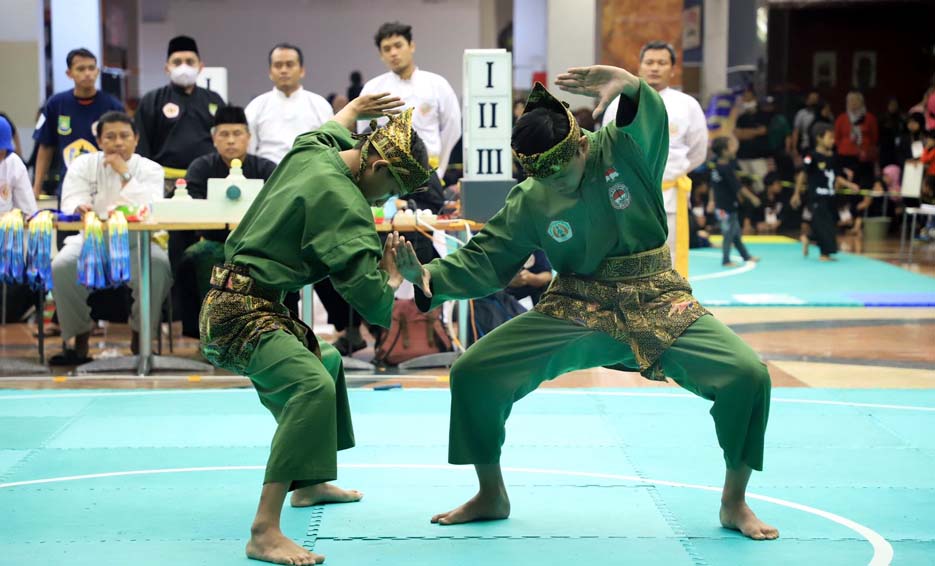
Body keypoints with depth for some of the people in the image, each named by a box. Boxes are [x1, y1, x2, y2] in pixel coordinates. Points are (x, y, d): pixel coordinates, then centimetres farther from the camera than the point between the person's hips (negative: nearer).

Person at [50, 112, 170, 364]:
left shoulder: (150, 169, 3)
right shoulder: (83, 165, 6)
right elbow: (69, 204, -7)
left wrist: (125, 174, -16)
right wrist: (79, 208, -32)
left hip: (135, 243, 0)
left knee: (159, 264, -32)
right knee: (62, 266, -31)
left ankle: (140, 337, -12)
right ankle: (80, 341, -15)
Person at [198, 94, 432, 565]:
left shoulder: (309, 150, 6)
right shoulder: (344, 206, -20)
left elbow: (333, 128, 34)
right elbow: (372, 303, -22)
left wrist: (355, 109, 50)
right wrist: (393, 280, -2)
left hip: (232, 302, 11)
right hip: (242, 315, -11)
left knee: (324, 361, 31)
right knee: (313, 387, -31)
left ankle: (308, 484, 47)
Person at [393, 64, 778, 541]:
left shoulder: (623, 150, -11)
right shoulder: (529, 202, -5)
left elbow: (651, 119, -34)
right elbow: (484, 260, -2)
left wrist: (628, 86, -57)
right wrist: (427, 276, -21)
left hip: (656, 304, -2)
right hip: (575, 310, 2)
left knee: (746, 375, -22)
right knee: (472, 372, -9)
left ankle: (734, 503, 1)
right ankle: (491, 497, 13)